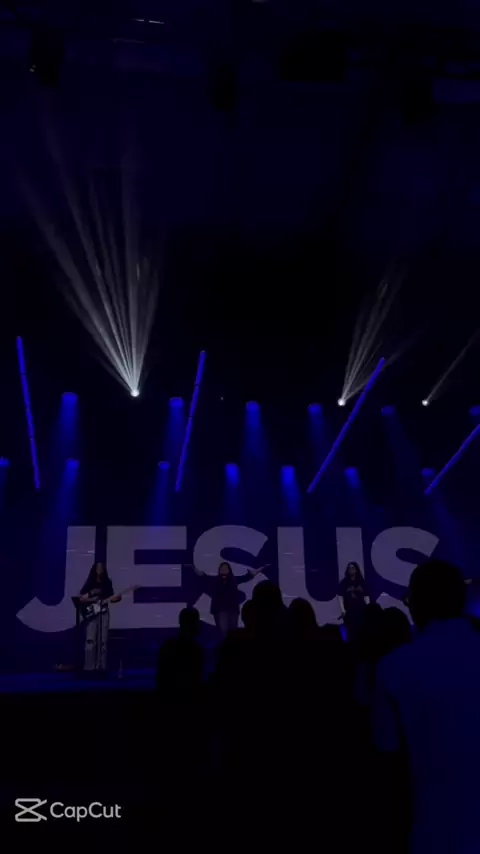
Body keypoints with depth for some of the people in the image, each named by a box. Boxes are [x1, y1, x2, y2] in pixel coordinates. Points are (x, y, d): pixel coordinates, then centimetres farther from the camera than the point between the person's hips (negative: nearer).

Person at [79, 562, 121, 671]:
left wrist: (117, 598, -7)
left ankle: (101, 667, 6)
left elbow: (111, 598, 13)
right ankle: (89, 667, -10)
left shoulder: (107, 583, 11)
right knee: (91, 640, -11)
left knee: (103, 641, 2)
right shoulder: (89, 584, 1)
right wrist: (90, 599, -16)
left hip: (104, 613, 3)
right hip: (92, 614, -3)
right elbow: (80, 599, -1)